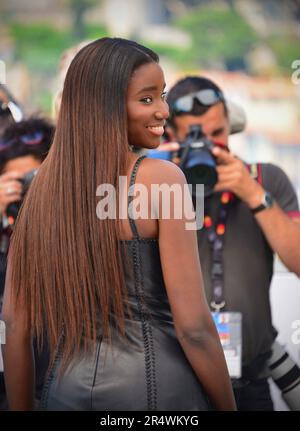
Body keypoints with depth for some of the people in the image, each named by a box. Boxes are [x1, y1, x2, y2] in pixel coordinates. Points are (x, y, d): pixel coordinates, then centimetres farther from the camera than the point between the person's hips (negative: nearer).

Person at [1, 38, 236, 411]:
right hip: (156, 385, -5)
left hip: (68, 388, 5)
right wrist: (228, 406, -3)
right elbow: (193, 326, -15)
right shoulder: (161, 179, -13)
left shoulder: (43, 185, 2)